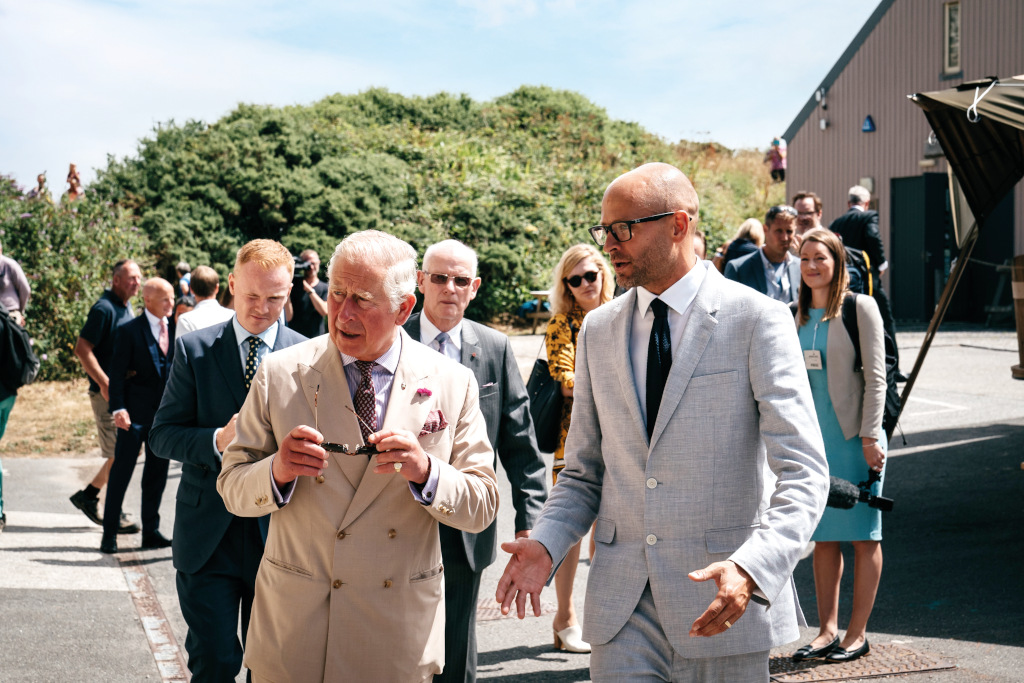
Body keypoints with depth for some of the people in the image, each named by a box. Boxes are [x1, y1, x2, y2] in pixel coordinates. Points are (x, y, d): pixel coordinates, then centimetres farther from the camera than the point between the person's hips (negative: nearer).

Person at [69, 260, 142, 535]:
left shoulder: (127, 308, 14)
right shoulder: (105, 309, -14)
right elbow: (82, 349, -19)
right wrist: (105, 383, -22)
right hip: (108, 392, -9)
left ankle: (88, 495, 24)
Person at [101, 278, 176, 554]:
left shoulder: (174, 329, 9)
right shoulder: (129, 331, -5)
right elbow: (117, 373, -8)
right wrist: (118, 408, -18)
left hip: (165, 413, 5)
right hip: (135, 413, -5)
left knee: (157, 474, 10)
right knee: (121, 472, -1)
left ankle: (151, 532, 19)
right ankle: (109, 533, 6)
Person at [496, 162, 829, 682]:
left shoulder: (757, 320, -6)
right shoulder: (597, 331, 9)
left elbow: (802, 472, -12)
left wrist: (752, 568, -28)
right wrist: (545, 543, -5)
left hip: (723, 599, -3)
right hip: (621, 602, 4)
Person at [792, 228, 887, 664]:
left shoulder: (860, 308, -5)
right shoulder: (797, 315, 10)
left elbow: (875, 376, -8)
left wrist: (870, 436, -14)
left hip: (853, 436, -5)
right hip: (811, 436, 5)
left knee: (862, 535, 3)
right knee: (822, 536, 8)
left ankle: (857, 633, 10)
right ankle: (827, 630, 16)